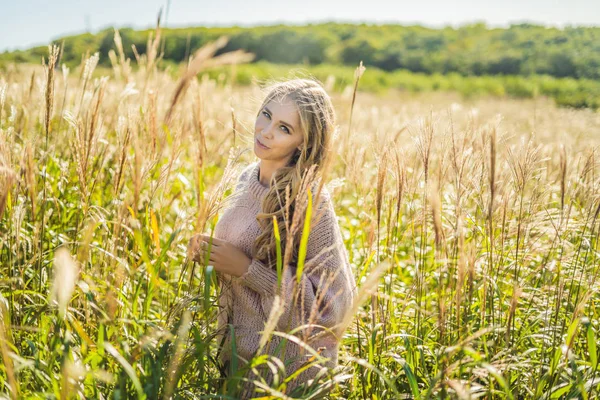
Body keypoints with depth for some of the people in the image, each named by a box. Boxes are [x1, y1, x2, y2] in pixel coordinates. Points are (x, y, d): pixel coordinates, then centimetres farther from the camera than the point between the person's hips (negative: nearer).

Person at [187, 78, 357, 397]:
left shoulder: (309, 200, -23)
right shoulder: (248, 178, -1)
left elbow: (333, 303, -22)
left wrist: (247, 269, -24)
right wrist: (209, 252, -6)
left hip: (286, 362, -7)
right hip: (235, 348, 7)